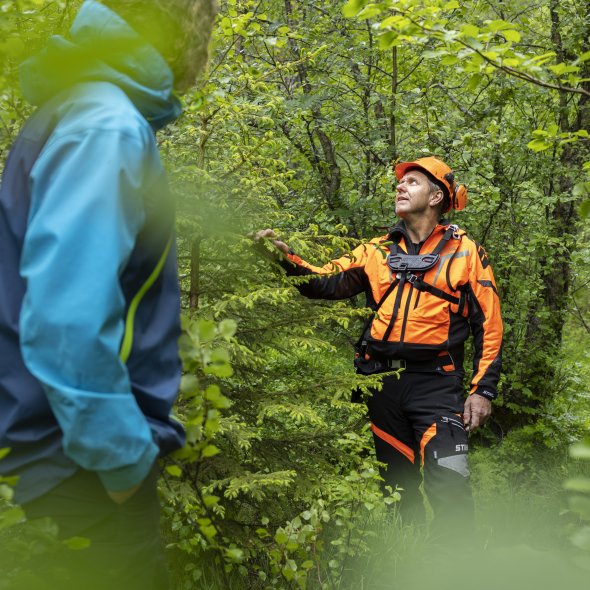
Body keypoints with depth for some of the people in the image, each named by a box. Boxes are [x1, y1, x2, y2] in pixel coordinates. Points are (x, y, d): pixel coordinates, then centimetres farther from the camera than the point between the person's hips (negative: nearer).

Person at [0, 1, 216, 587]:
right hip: (87, 460, -9)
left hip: (85, 444, 9)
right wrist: (123, 457, -21)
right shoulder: (107, 127, -21)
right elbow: (66, 322, -31)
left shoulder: (89, 109, 9)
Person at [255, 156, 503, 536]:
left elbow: (488, 325, 1)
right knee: (398, 485, 12)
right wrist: (288, 258, -12)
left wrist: (483, 390, -6)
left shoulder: (465, 252, 4)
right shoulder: (378, 251, 14)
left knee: (449, 483, -18)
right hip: (382, 382, 4)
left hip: (435, 385, -4)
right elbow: (327, 282, 6)